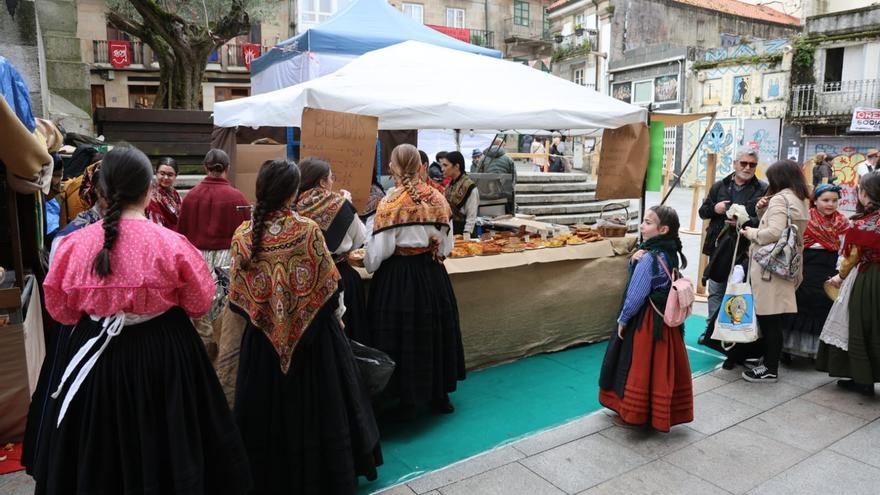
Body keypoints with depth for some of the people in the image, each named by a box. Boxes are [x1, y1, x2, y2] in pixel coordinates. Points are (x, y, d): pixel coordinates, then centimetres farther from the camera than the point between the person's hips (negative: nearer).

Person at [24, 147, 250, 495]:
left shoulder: (74, 244, -10)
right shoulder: (172, 244, -17)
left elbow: (60, 309, 2)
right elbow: (200, 303, -6)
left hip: (96, 353, 2)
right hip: (163, 353, -2)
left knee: (94, 453, 22)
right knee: (161, 443, 17)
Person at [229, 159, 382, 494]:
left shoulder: (242, 235, -8)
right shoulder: (308, 230, -17)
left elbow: (238, 296, -3)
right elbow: (329, 288, -11)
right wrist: (334, 314, 8)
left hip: (262, 337, 3)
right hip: (312, 334, -2)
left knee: (268, 409, 18)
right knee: (315, 407, 14)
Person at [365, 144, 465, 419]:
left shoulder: (390, 204, -14)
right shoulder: (438, 200, -2)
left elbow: (379, 250, -11)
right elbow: (447, 245, 4)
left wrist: (369, 265, 8)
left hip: (397, 276, -4)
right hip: (432, 274, 4)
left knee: (402, 334, 8)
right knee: (435, 330, 17)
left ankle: (409, 401, 19)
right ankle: (440, 394, 31)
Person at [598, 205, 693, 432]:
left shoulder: (649, 257, -22)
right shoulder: (670, 253, 4)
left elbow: (636, 294, -19)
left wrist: (623, 319, -8)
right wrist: (636, 261, -12)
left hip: (645, 320, -8)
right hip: (666, 319, 8)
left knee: (638, 365, 5)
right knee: (661, 364, 16)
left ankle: (633, 413, 17)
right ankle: (662, 412, 29)